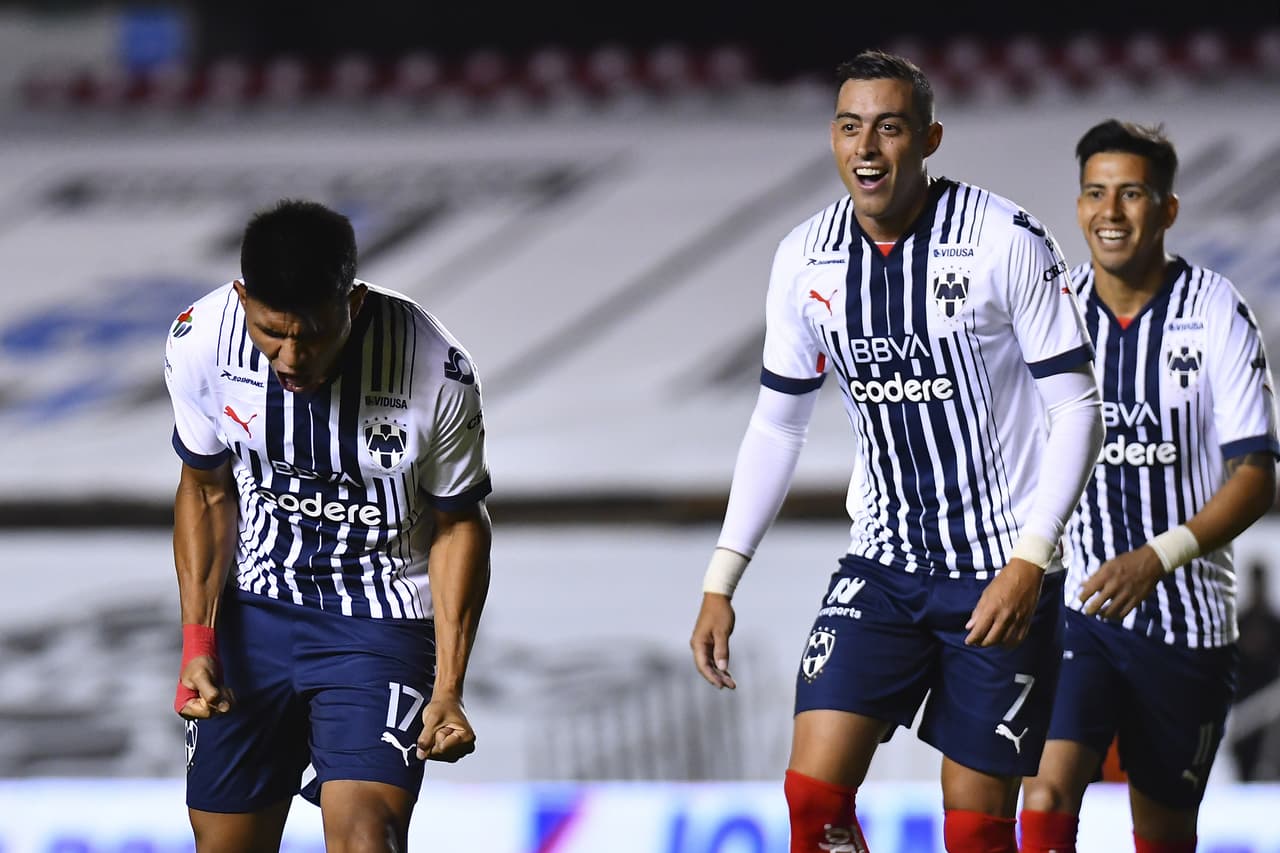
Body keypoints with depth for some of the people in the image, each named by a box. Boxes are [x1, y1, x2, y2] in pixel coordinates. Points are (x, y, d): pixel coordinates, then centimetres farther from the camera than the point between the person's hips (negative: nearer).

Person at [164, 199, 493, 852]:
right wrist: (197, 642, -5)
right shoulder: (200, 340, -15)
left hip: (381, 620, -3)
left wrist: (448, 689, -13)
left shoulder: (436, 373, -23)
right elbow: (208, 492, 3)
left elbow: (458, 525, -7)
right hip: (253, 611, 3)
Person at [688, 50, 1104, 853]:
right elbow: (777, 427, 12)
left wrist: (1029, 562, -21)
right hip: (882, 567, 4)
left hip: (1002, 576, -4)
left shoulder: (1005, 241, -13)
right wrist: (721, 581, 6)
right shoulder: (805, 260, 1)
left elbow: (1078, 409, -11)